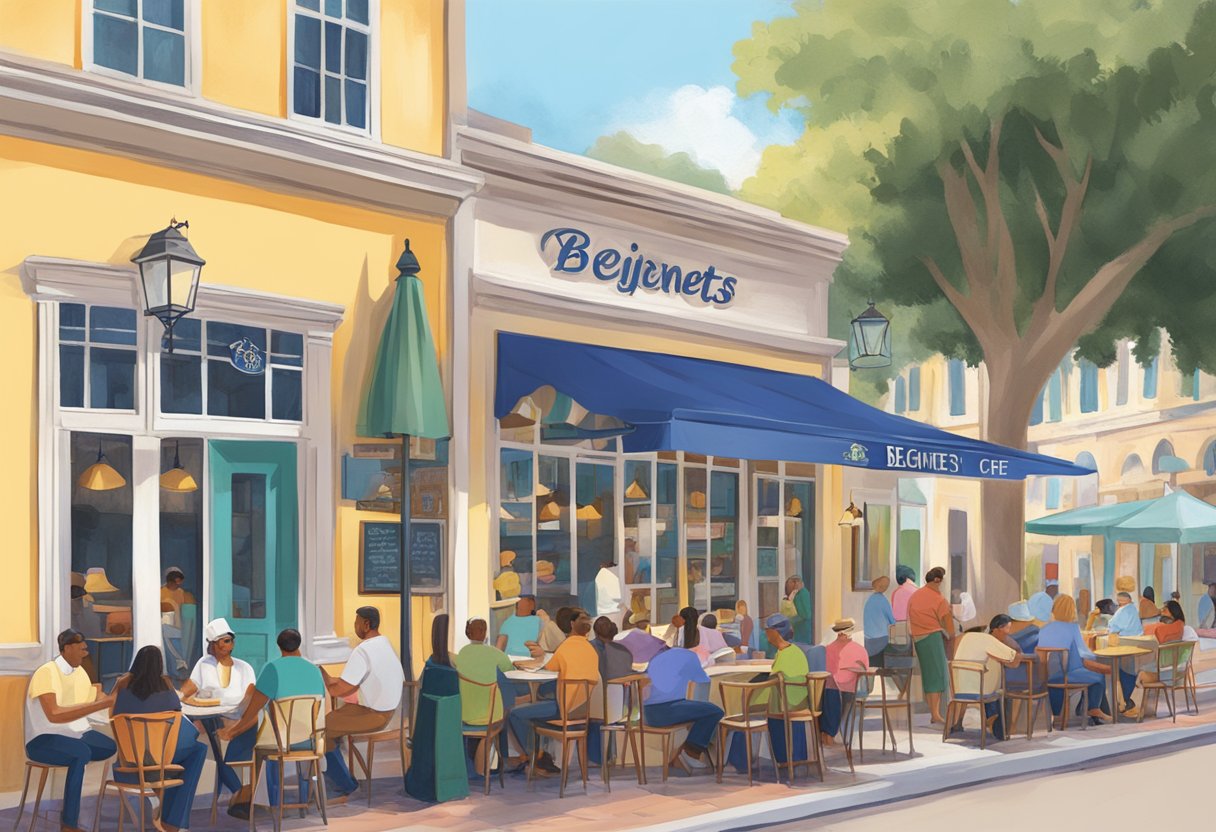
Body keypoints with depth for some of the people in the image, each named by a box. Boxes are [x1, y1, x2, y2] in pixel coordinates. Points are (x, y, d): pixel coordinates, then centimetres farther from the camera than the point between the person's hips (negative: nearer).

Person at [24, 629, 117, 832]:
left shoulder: (80, 671, 9)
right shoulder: (46, 673, -16)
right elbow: (54, 715, -29)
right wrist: (98, 705, -31)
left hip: (76, 734, 8)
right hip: (44, 740, -8)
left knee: (116, 747, -14)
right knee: (82, 752, -35)